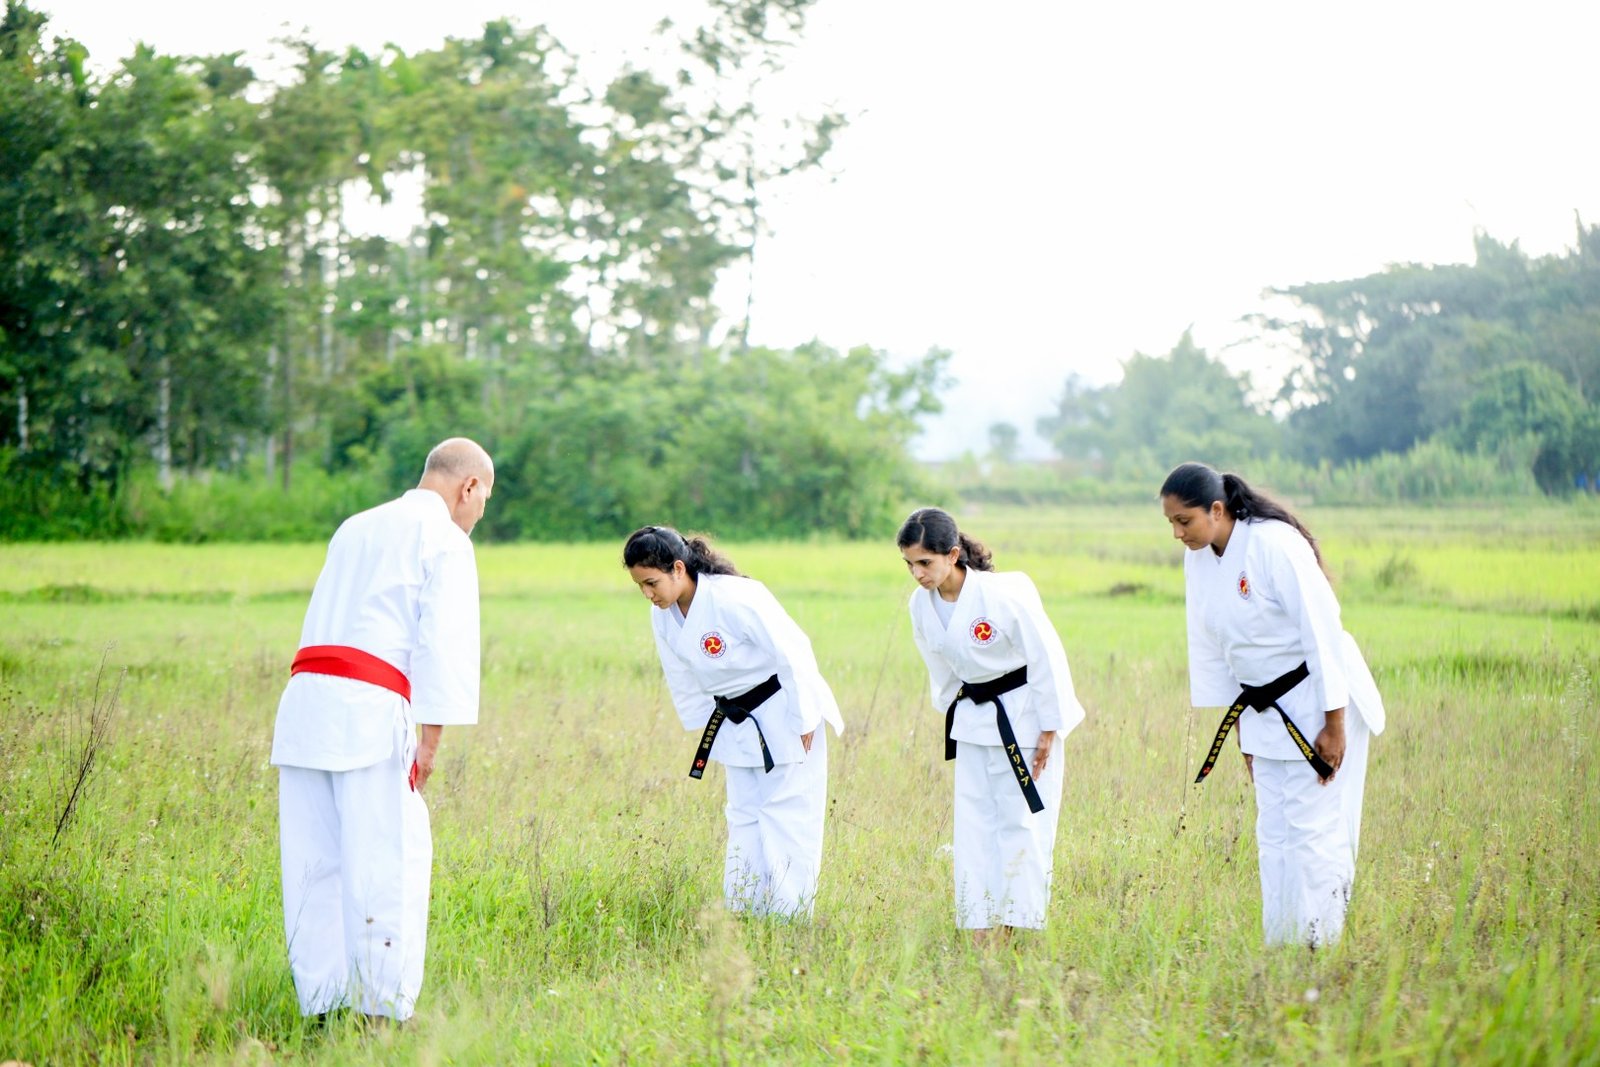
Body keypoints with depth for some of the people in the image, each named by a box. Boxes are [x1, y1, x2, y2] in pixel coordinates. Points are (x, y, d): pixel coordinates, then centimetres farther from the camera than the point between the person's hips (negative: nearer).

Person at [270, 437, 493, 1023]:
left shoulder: (356, 528, 26)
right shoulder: (444, 541, 3)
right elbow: (444, 641, -6)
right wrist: (431, 738, -8)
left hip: (304, 701, 7)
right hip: (369, 710, -7)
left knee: (314, 861, 8)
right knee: (389, 862, -5)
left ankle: (321, 1002, 11)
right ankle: (385, 1008, -7)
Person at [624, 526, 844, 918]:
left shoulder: (735, 599, -29)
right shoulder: (663, 617, -5)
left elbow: (793, 653, -24)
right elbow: (683, 681, 9)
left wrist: (804, 721, -18)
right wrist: (705, 731, 11)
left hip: (784, 717, -7)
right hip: (736, 724, 7)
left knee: (786, 818, -4)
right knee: (743, 819, 9)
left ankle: (789, 925, 0)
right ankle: (741, 913, 15)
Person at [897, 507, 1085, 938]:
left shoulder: (1003, 595, -25)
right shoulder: (922, 605, -6)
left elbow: (1047, 659, -18)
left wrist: (1049, 731, -14)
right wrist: (954, 716, 14)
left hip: (1025, 719, -6)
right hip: (974, 720, 6)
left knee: (1021, 822, -5)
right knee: (973, 822, 4)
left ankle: (1013, 932, 0)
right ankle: (979, 932, 8)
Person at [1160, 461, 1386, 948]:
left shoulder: (1275, 544, -22)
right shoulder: (1198, 559, 1)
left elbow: (1321, 630, -21)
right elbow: (1209, 647, 10)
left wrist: (1334, 725, -20)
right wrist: (1240, 729, 11)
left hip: (1318, 702, -7)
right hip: (1264, 710, 7)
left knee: (1313, 830, -7)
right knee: (1273, 832, 6)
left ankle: (1319, 951, -2)